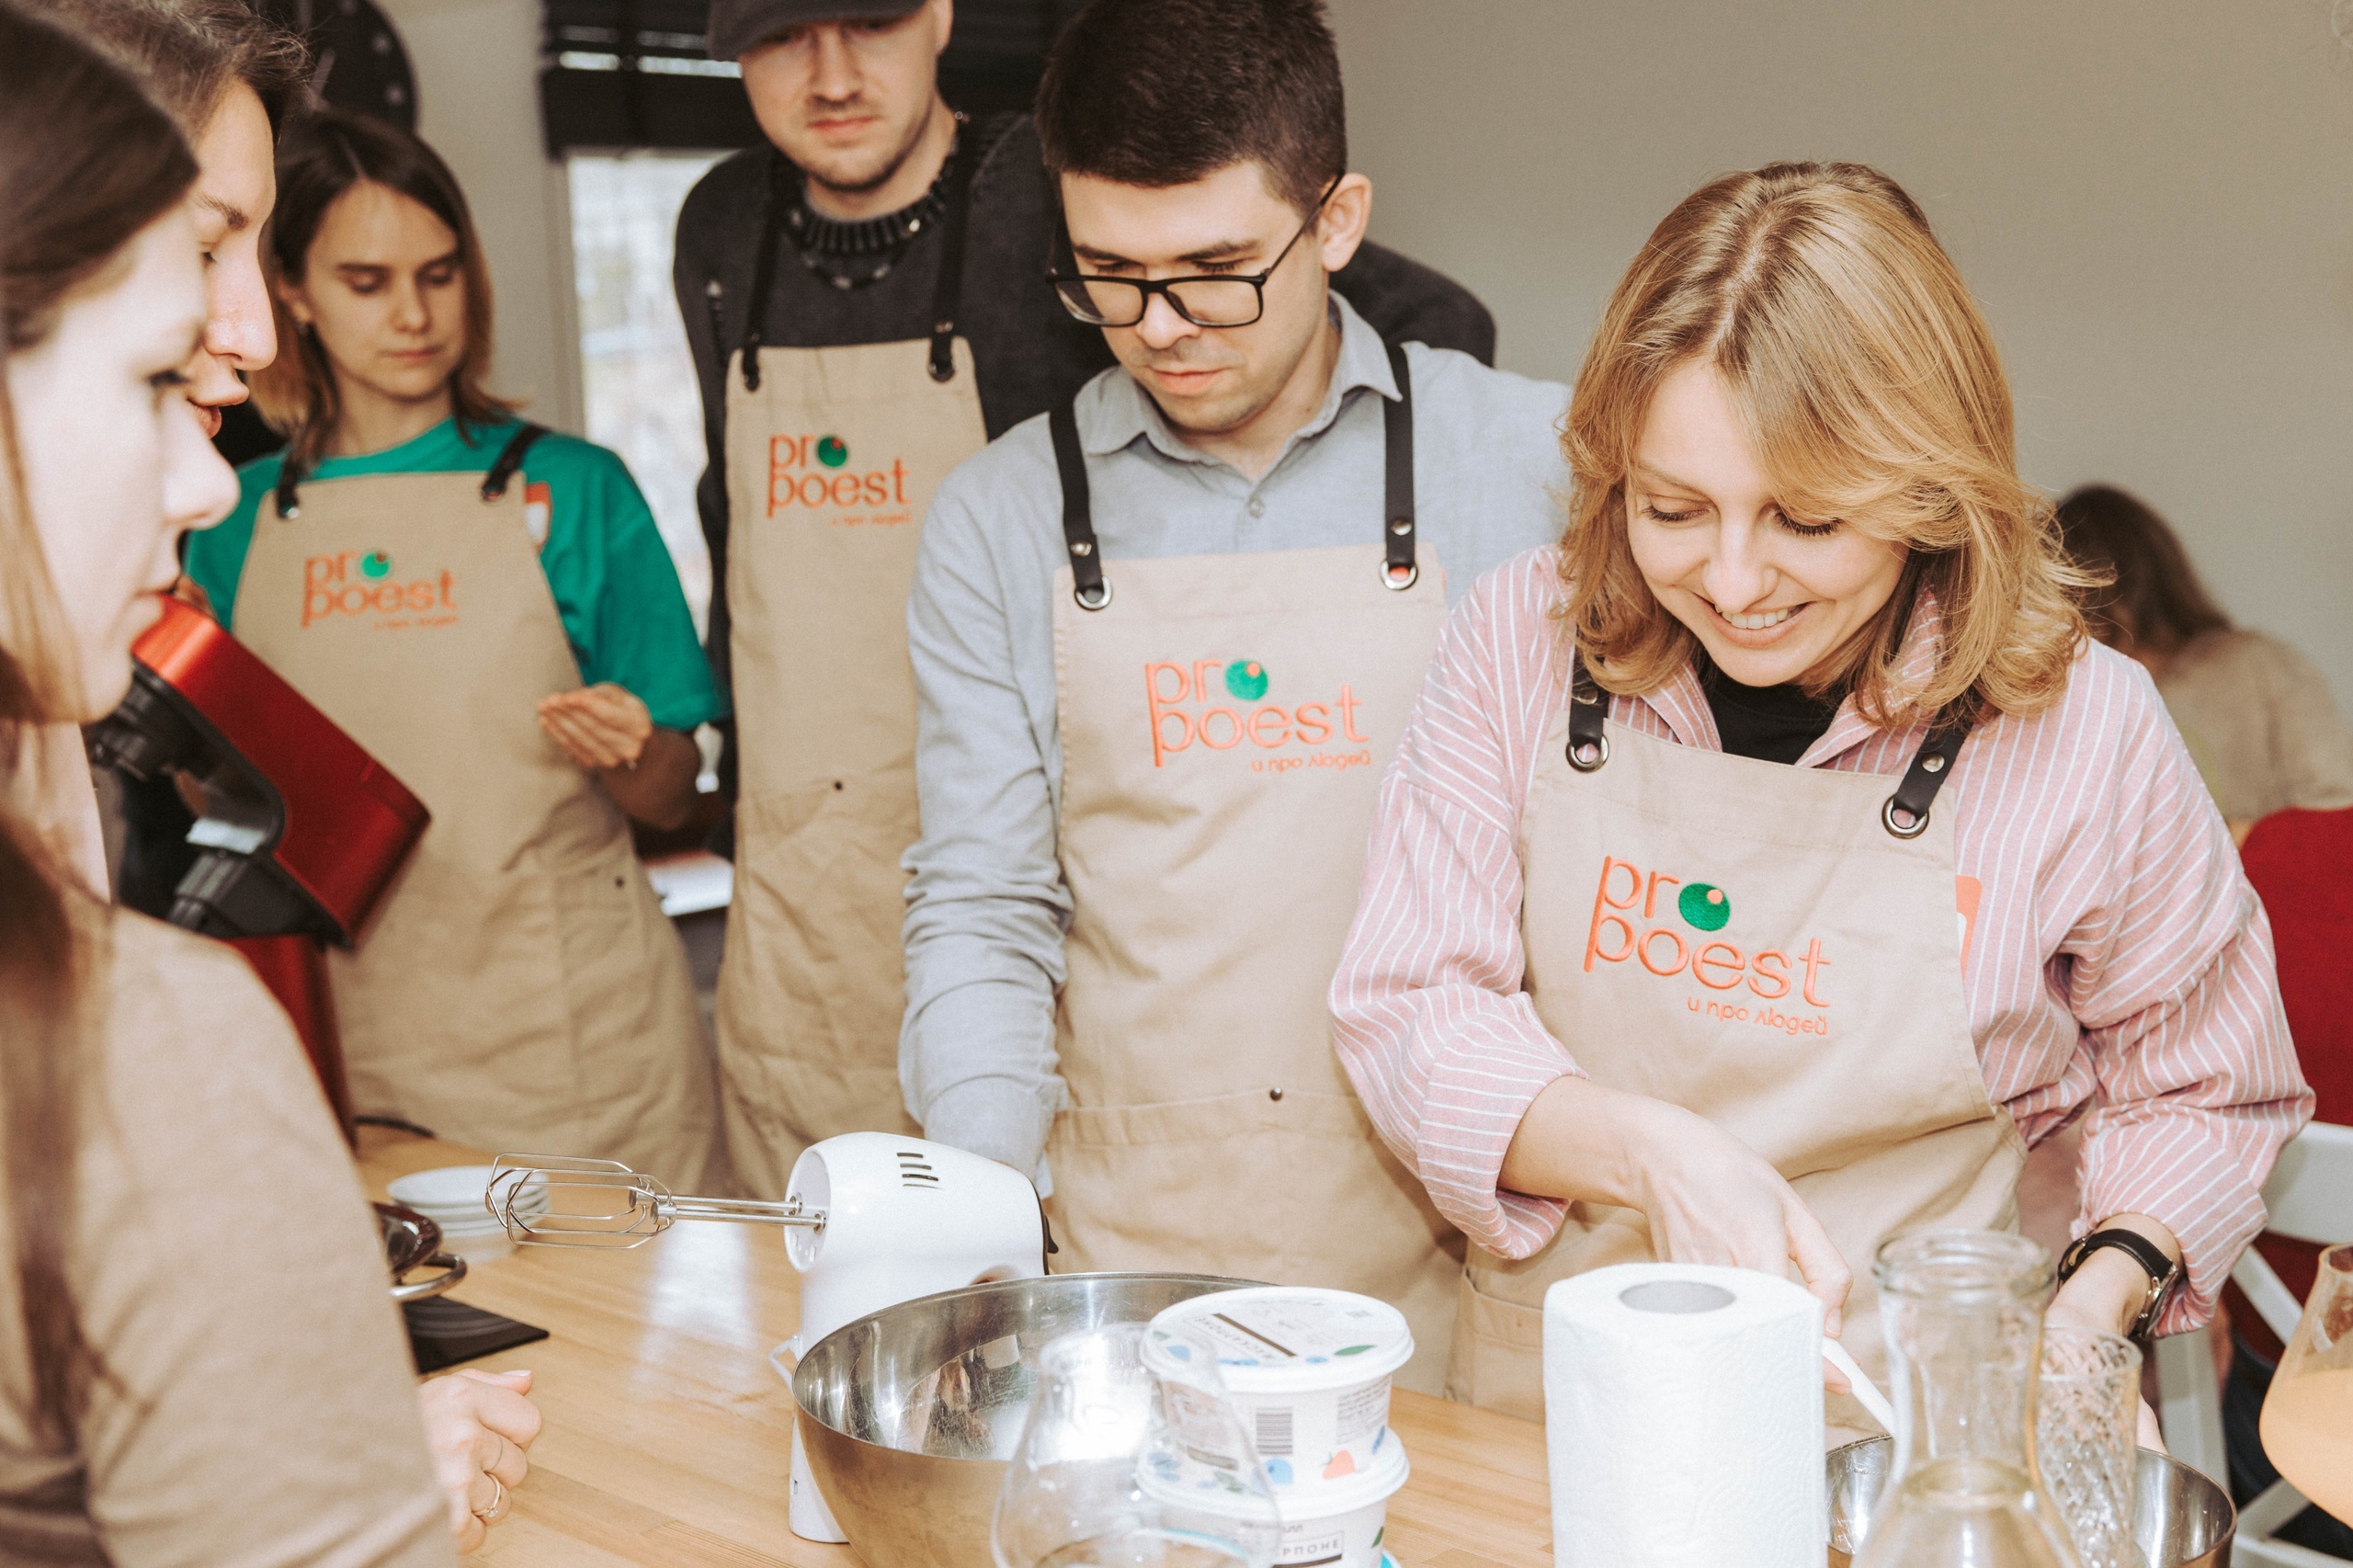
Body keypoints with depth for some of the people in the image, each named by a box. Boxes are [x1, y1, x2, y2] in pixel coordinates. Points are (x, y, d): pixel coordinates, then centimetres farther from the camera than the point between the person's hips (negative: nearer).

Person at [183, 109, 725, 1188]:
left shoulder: (571, 489, 2)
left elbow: (671, 799, 3)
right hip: (341, 1036, 2)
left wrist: (622, 749, -17)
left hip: (569, 1025, -1)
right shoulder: (242, 519, 7)